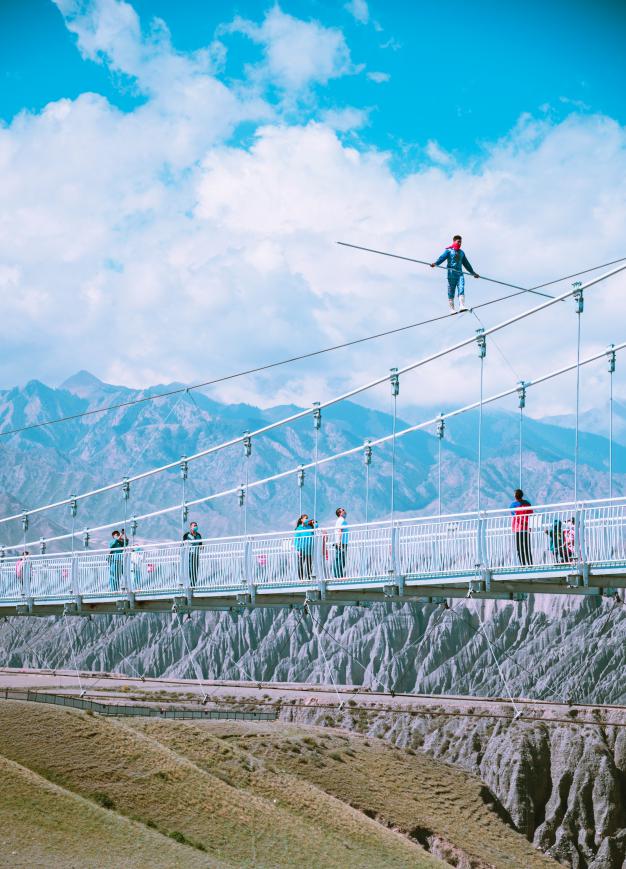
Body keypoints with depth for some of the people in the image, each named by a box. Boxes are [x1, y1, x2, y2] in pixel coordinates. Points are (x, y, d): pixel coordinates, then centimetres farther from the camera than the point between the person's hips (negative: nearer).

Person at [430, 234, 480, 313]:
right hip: (451, 273, -4)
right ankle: (452, 308, 0)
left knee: (461, 289, -13)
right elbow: (442, 258, -12)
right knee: (451, 292, -2)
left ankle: (462, 306, -21)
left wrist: (473, 272, 36)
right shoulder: (449, 250, 4)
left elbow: (466, 263, 30)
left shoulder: (461, 252, 21)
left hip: (460, 273, 4)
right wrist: (435, 263, -31)